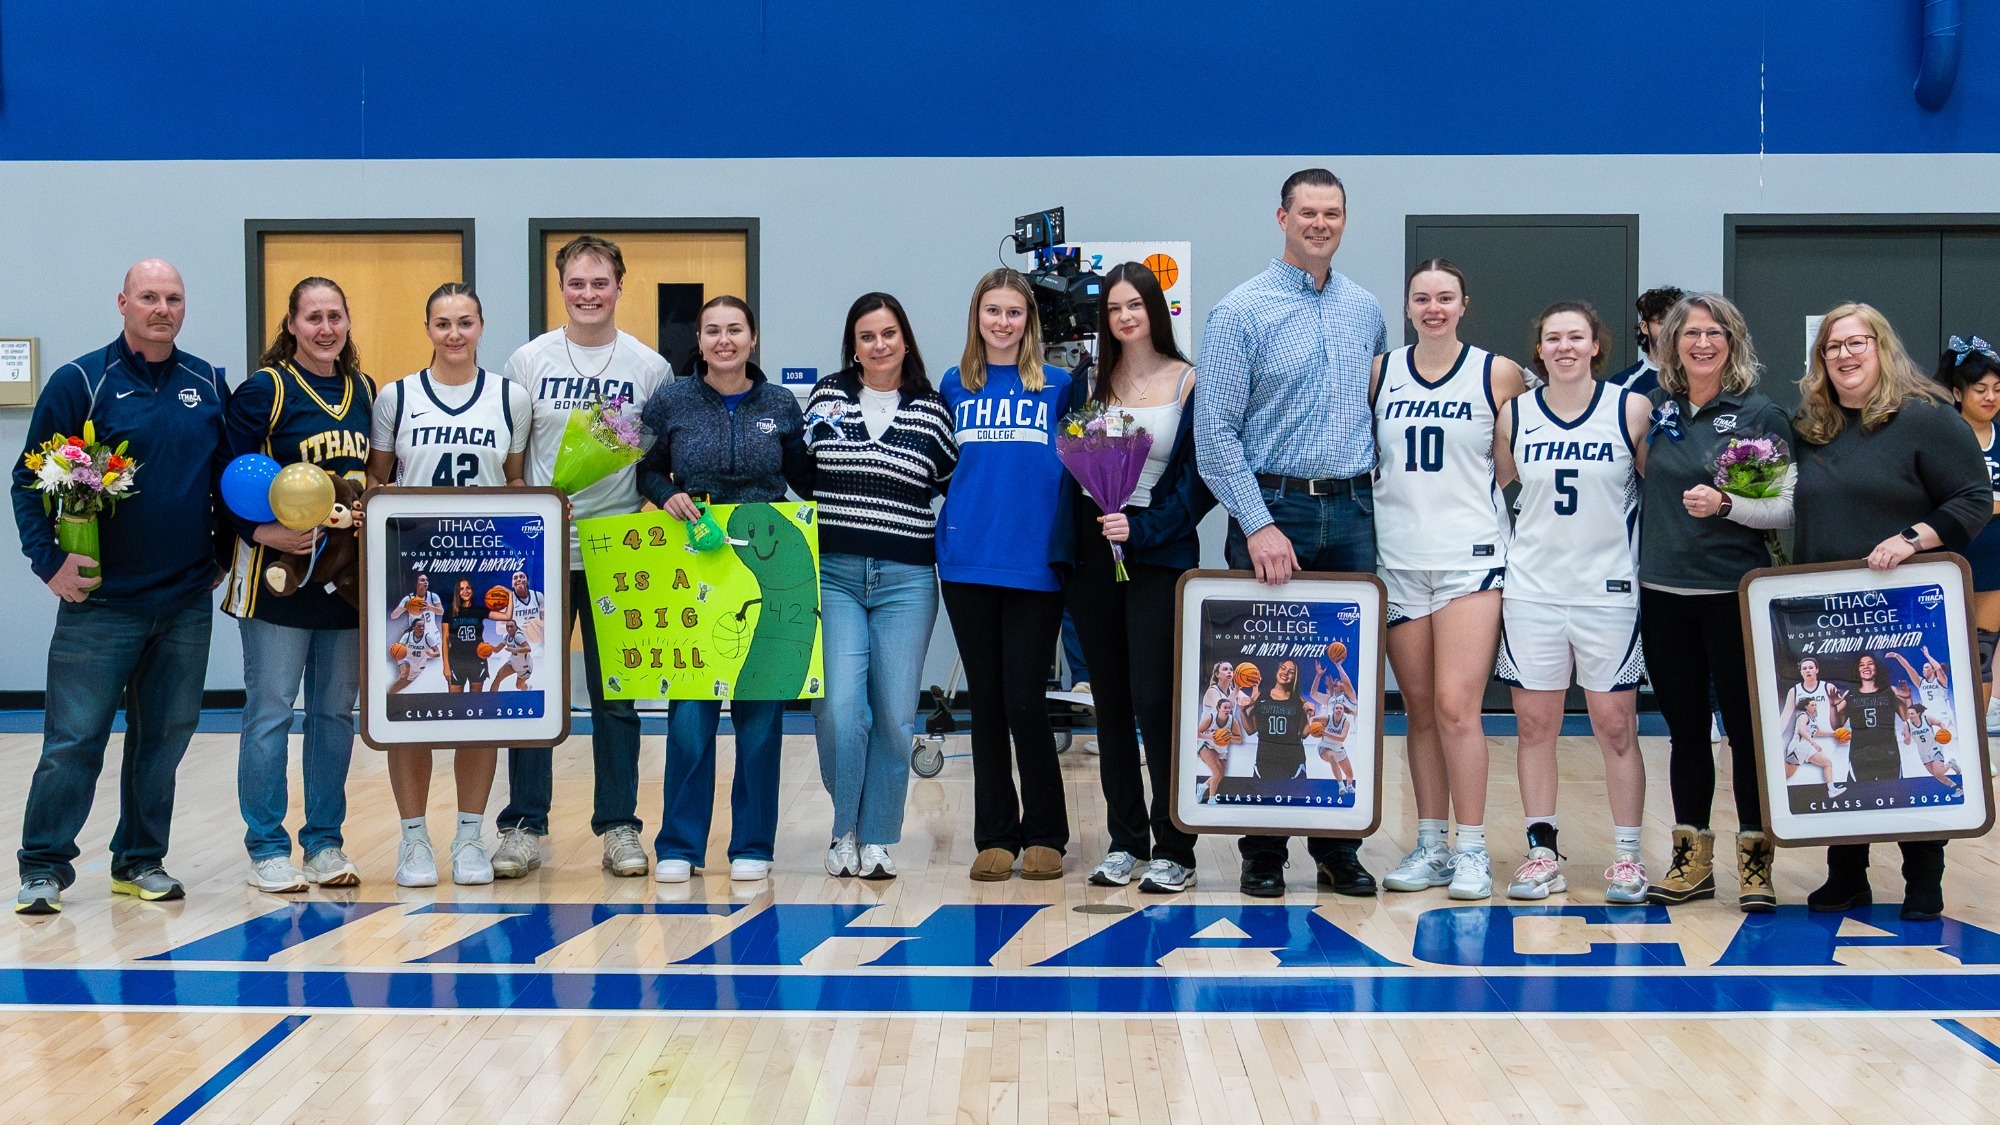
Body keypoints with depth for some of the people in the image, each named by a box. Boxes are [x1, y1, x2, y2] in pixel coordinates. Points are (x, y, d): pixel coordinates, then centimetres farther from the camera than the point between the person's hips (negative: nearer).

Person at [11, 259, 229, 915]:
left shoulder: (208, 386, 9)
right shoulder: (81, 382, -3)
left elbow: (229, 475, 19)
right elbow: (29, 480, -3)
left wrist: (223, 552, 12)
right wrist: (51, 562, -11)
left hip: (188, 602, 4)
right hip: (101, 600, -4)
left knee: (165, 736, 10)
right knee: (74, 739, -3)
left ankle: (141, 861, 22)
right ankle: (44, 868, 8)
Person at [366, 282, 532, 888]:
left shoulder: (511, 398, 7)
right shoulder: (395, 397, 5)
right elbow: (375, 482, 9)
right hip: (411, 571, -1)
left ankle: (470, 838, 14)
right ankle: (414, 838, 12)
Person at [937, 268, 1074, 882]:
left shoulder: (1057, 387, 6)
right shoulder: (954, 386, 12)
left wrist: (1069, 549, -1)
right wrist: (948, 527, 8)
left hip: (1036, 563, -2)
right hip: (967, 564, 2)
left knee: (1024, 701, -5)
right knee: (985, 702, 7)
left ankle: (1044, 834, 10)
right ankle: (996, 836, 15)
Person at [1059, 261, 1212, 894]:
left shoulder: (1190, 384, -1)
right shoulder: (1090, 384, 10)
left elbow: (1199, 479, -6)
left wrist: (1144, 528, -16)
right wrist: (1069, 553, 1)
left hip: (1158, 554, -4)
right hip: (1094, 554, 4)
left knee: (1155, 701, -9)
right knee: (1110, 705, 8)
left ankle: (1174, 849, 0)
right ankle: (1125, 841, 17)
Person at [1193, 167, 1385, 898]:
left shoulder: (1366, 311, 12)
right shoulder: (1242, 312, -4)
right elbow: (1214, 432, -8)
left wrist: (1370, 493, 11)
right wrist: (1259, 524, -15)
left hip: (1351, 515, 4)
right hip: (1273, 511, -4)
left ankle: (1338, 845, 13)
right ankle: (1262, 851, 8)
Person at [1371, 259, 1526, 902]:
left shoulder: (1498, 374, 1)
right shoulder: (1379, 373, 8)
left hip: (1470, 556, -3)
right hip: (1397, 559, 3)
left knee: (1456, 706, -11)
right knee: (1419, 708, 8)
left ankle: (1472, 850, -2)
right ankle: (1430, 846, 15)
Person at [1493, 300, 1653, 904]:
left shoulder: (1631, 409, -1)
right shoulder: (1515, 414, 5)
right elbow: (1494, 488, 17)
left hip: (1609, 590, -2)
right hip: (1531, 589, 2)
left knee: (1616, 726, 1)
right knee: (1535, 725, 4)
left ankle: (1627, 857, 11)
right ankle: (1542, 853, 13)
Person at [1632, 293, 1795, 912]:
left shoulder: (1761, 413, -3)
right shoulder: (1654, 407, 7)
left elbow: (1787, 508, -5)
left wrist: (1725, 505, -20)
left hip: (1735, 592, -4)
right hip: (1663, 591, 4)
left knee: (1745, 724, 0)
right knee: (1684, 727, 10)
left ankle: (1755, 859, 9)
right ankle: (1692, 860, 18)